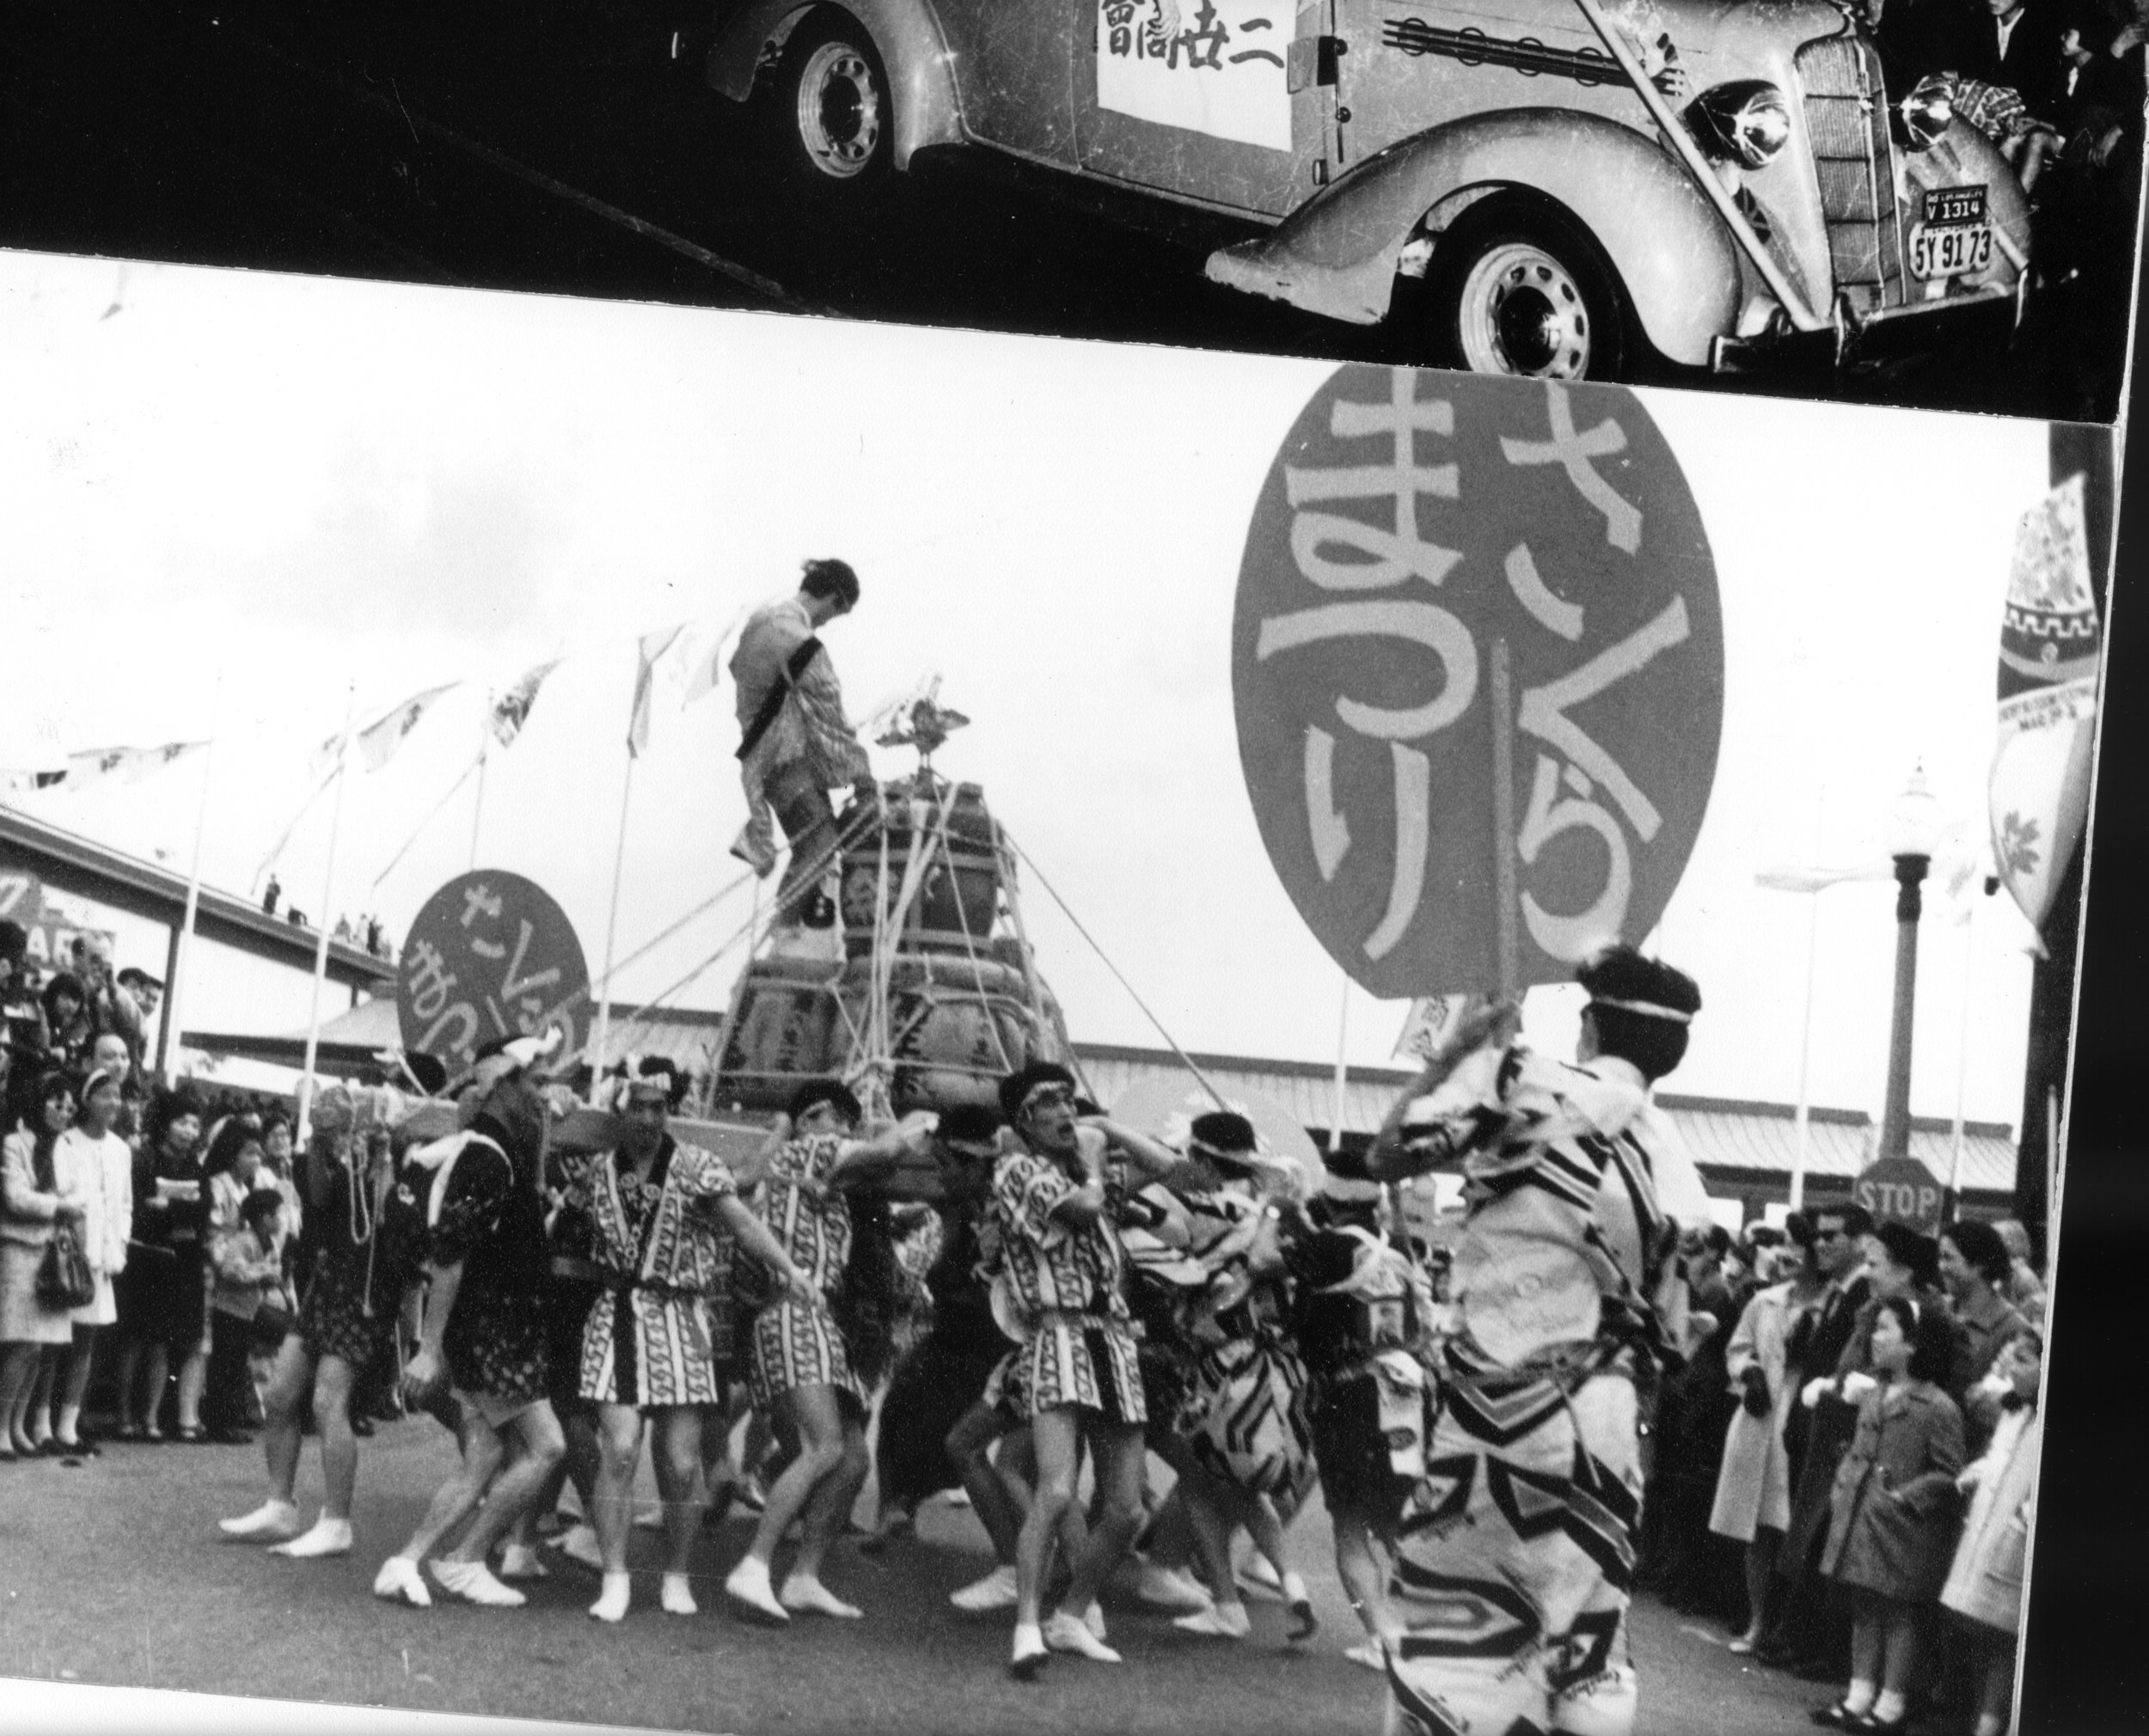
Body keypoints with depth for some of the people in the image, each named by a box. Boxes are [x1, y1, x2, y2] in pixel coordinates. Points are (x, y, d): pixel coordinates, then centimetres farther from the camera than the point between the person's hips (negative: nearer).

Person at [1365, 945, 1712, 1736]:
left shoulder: (1525, 1083, -7)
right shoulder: (1675, 1166, 7)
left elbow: (1388, 1154, -2)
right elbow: (1670, 1336, 9)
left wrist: (1454, 1055, 9)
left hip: (1498, 1404, -4)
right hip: (1601, 1420, 4)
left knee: (1445, 1607, 6)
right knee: (1584, 1630, 10)